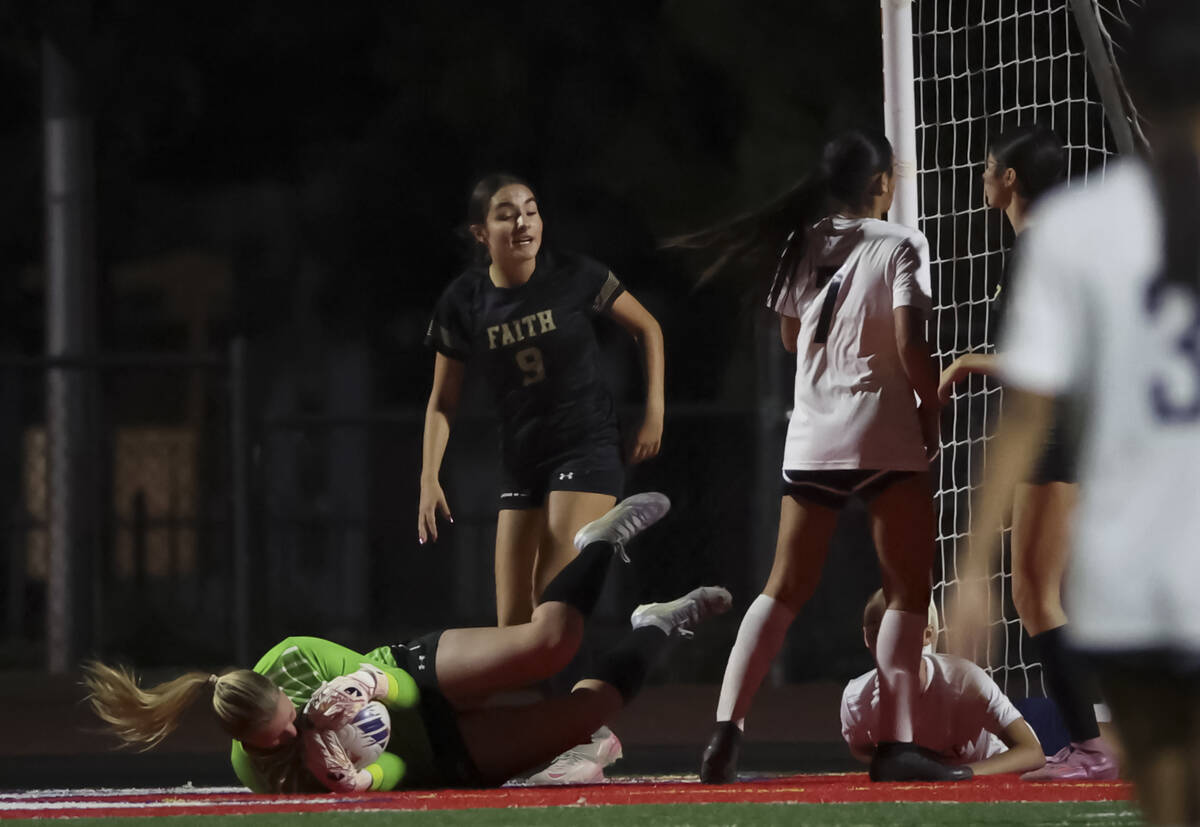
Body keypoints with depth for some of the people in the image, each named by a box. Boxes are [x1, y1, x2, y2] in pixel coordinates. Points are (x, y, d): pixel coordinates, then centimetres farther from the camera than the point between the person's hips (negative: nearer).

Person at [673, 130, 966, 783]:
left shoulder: (804, 245, 8)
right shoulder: (899, 245, -6)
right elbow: (910, 344, -13)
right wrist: (933, 408, -1)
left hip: (811, 436, 5)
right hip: (885, 434, -5)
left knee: (785, 589, 9)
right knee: (907, 590, 1)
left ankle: (725, 731, -4)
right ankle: (895, 744, -9)